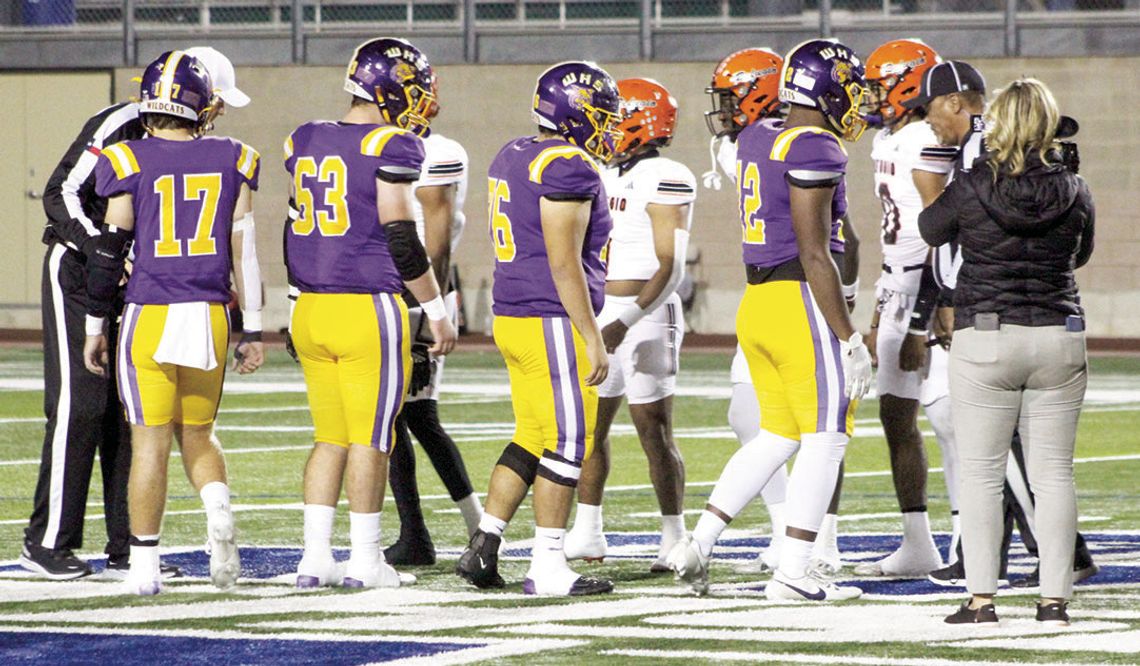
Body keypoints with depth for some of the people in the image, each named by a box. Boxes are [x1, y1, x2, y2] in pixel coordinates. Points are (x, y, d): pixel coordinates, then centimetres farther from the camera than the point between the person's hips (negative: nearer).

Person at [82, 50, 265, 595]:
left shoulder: (131, 163, -4)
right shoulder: (231, 162, 3)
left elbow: (110, 250, -2)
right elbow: (243, 250, 4)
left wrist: (95, 327, 7)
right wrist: (253, 331, 10)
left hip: (149, 316, -2)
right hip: (210, 317, 2)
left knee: (150, 441, 3)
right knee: (196, 434, 17)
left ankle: (145, 566, 2)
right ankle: (218, 509, -12)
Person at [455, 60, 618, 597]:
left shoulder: (511, 157, 14)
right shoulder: (568, 168, -16)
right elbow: (564, 264, -19)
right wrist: (593, 340, -16)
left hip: (511, 316, 10)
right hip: (553, 322, -10)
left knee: (533, 439, 16)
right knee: (568, 443, -4)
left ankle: (482, 549, 14)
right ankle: (547, 569, -3)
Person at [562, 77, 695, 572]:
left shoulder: (666, 180, -12)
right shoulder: (606, 176, 14)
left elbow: (670, 267, -17)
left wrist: (627, 321, -25)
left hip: (646, 314, -9)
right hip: (602, 316, 9)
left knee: (655, 434, -5)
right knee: (589, 428, 10)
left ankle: (674, 540, 1)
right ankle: (586, 535, 18)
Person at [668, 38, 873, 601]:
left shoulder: (756, 138, 11)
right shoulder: (813, 151, -14)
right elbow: (814, 253, -17)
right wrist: (850, 339, -15)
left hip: (757, 301, 9)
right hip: (802, 302, -9)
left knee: (777, 437, 17)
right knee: (825, 439, 0)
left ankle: (699, 542, 11)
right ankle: (792, 574, -1)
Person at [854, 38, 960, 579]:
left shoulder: (927, 143, -15)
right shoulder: (888, 140, 15)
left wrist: (919, 325, -20)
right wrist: (880, 316, 23)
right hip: (897, 288, 10)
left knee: (945, 416, -10)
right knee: (896, 413, 10)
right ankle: (917, 547, 15)